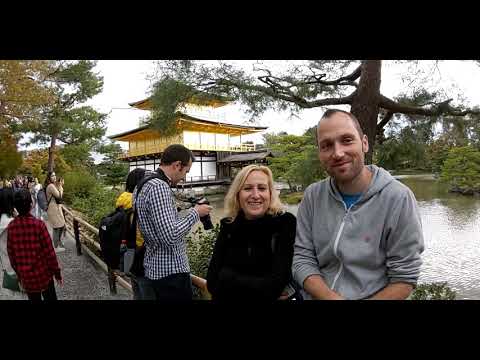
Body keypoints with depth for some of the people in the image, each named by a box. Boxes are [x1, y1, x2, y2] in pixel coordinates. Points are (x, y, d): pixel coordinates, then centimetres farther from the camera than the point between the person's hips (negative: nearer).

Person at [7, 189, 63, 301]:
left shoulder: (11, 226, -9)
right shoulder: (38, 224, -21)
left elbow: (11, 254, 1)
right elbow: (49, 252, -17)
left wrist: (19, 274, 16)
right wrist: (57, 273, -5)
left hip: (26, 276, 4)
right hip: (43, 273, -4)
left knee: (34, 299, 21)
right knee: (50, 298, 15)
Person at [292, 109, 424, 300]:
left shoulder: (398, 198, -12)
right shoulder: (312, 196, -4)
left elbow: (404, 277, -11)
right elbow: (302, 259, -5)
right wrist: (331, 297, -20)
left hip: (373, 297, -1)